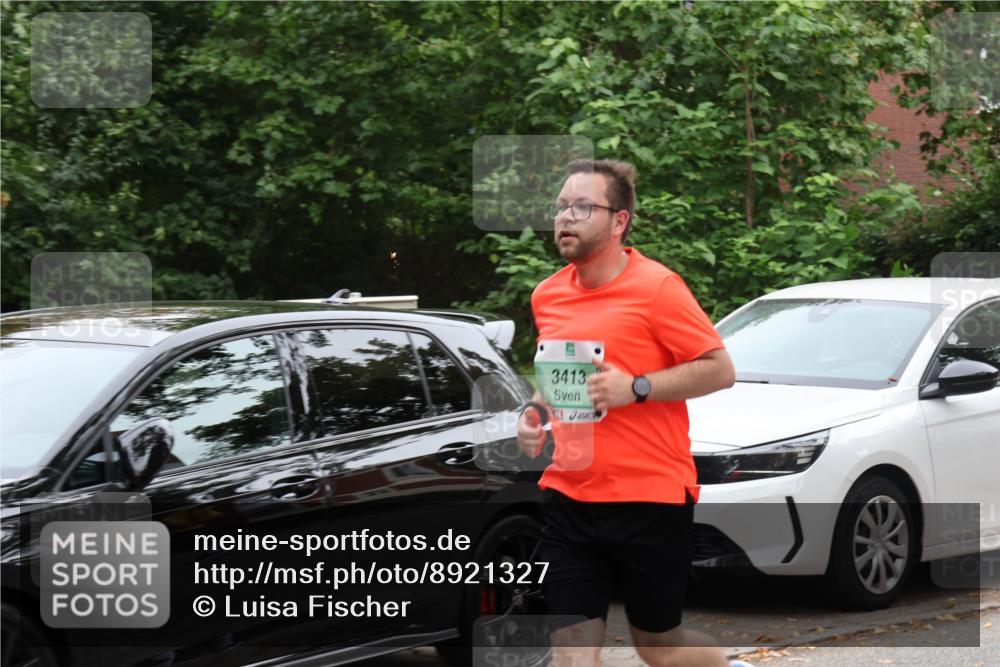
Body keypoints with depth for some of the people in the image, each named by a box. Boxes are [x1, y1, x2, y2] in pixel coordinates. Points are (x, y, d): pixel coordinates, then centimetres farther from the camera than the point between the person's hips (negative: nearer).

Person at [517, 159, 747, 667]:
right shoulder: (547, 296, 9)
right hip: (568, 496, 6)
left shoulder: (656, 287, -11)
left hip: (650, 497, -5)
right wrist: (536, 411, 6)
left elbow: (719, 370, -11)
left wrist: (635, 388, -20)